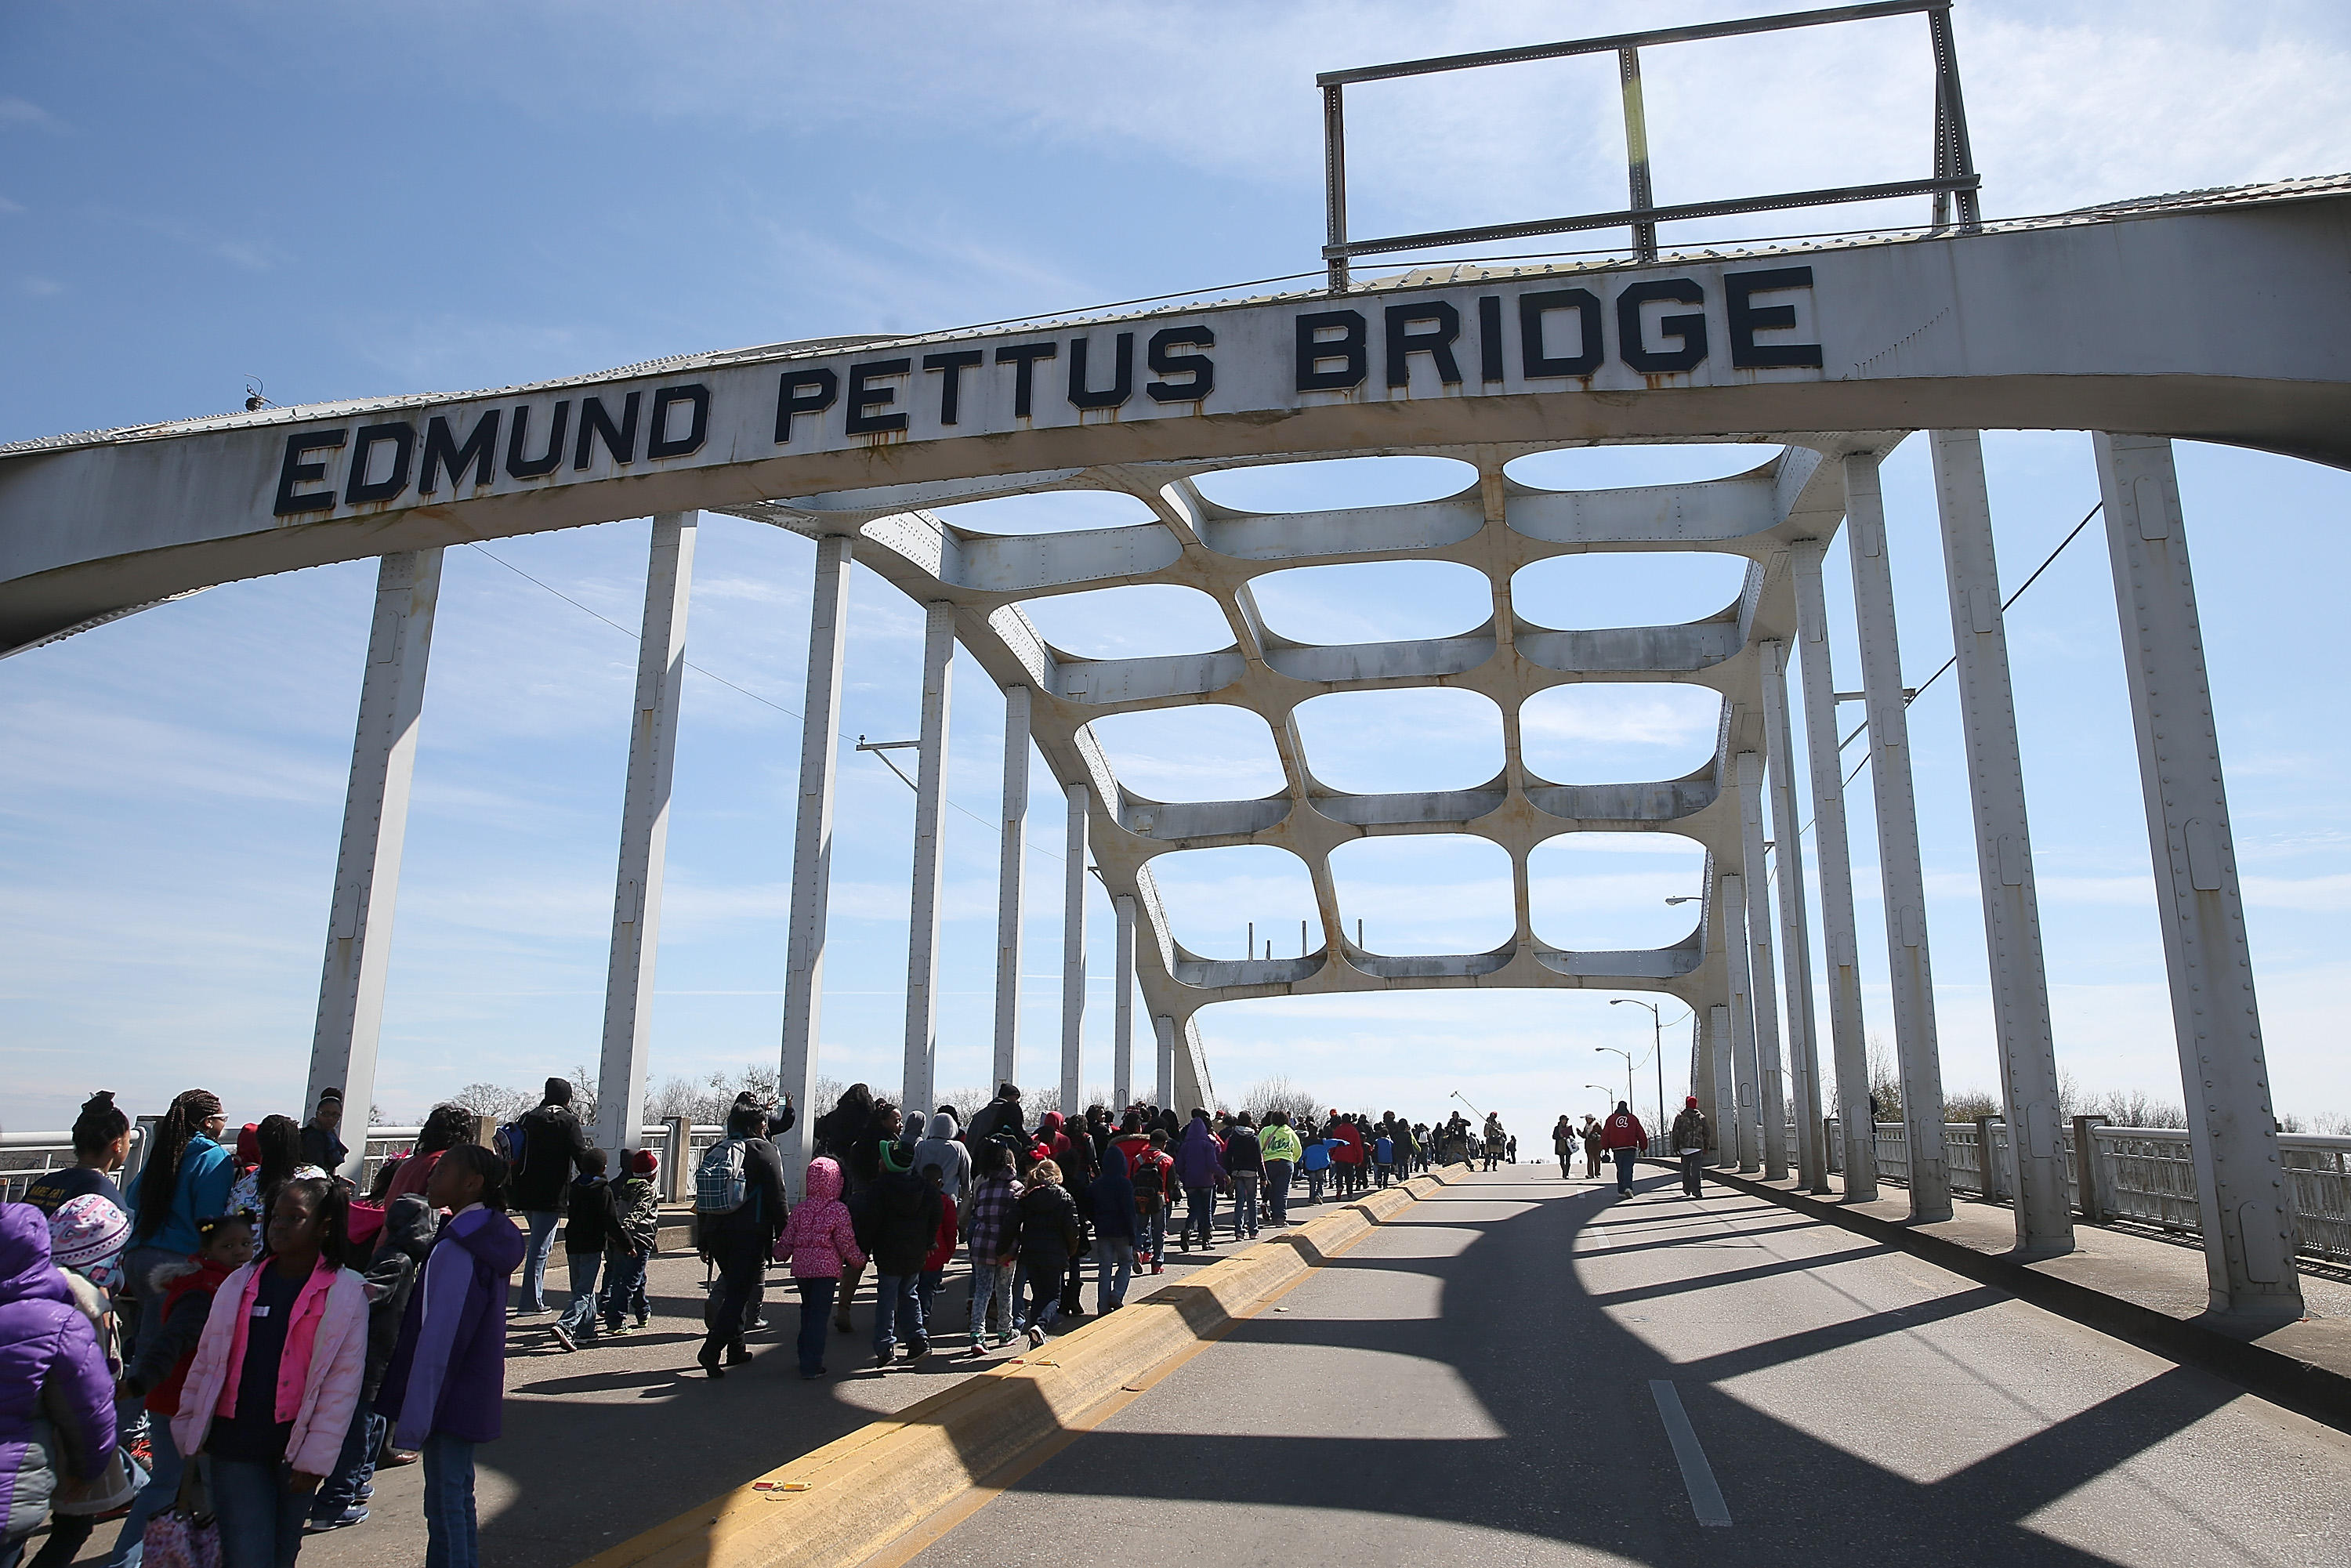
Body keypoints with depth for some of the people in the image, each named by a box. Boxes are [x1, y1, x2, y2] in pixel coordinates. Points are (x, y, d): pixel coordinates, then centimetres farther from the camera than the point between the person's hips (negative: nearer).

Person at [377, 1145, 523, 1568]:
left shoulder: (455, 1251, -22)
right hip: (475, 1397, 9)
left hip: (449, 1401, -9)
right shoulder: (491, 1240, 6)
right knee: (459, 1494, 20)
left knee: (445, 1503, 2)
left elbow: (436, 1342, -22)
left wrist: (412, 1421, -17)